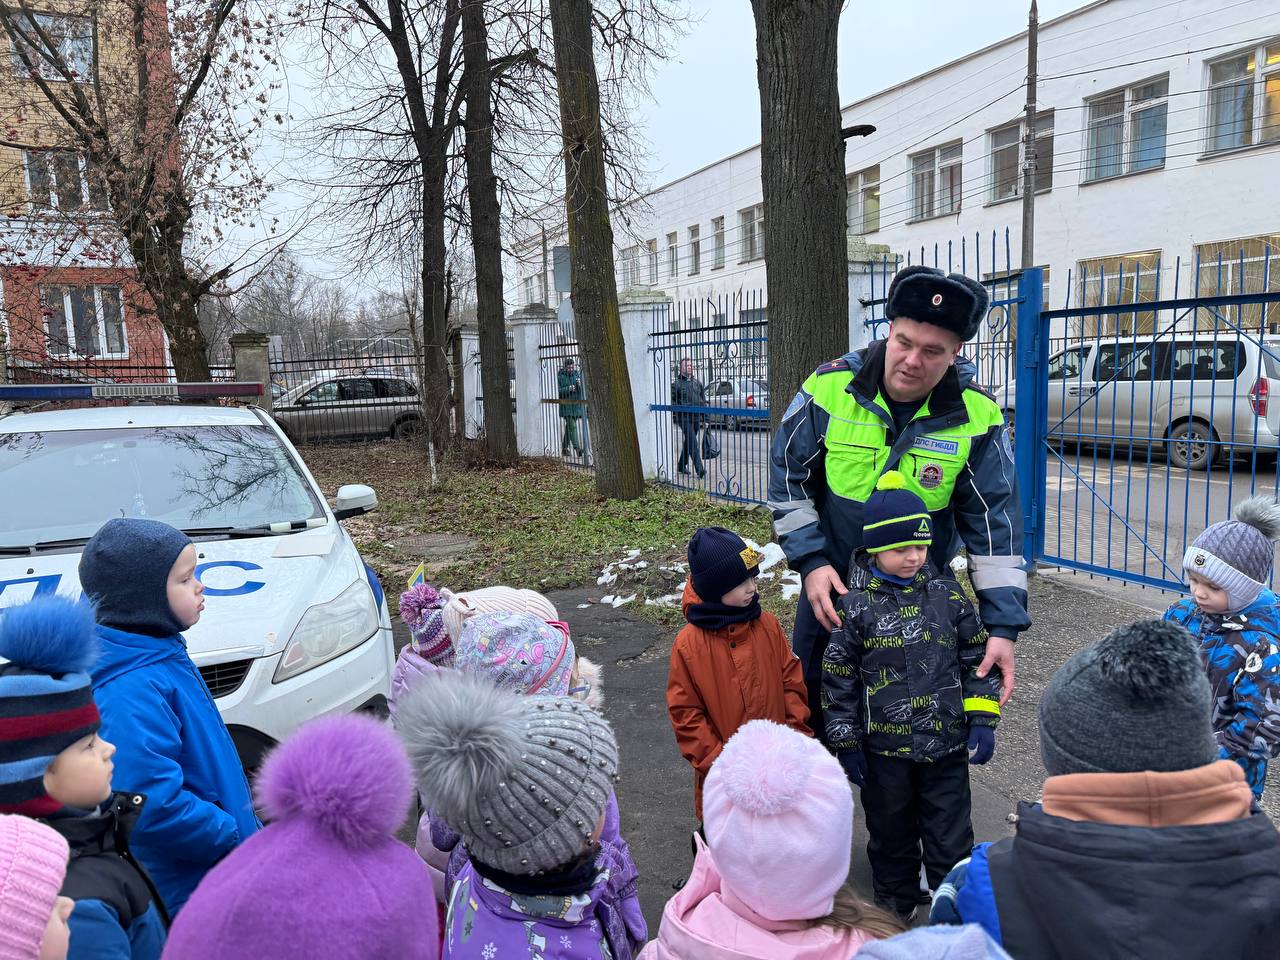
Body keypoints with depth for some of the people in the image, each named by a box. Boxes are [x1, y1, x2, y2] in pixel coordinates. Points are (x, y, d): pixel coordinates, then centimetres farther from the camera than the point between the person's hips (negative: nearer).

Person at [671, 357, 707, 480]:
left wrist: (705, 419, 14)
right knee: (693, 443, -12)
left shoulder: (697, 382, 15)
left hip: (696, 418, 5)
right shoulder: (676, 383, -1)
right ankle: (699, 470, -16)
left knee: (688, 442, 14)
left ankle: (682, 466, 28)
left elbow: (703, 401, 18)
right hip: (684, 418, -5)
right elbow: (671, 401, -3)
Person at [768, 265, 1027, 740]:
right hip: (832, 582, 1)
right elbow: (789, 479, -7)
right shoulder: (829, 387, -18)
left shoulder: (977, 416, -17)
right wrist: (810, 562, -15)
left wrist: (1003, 625, -17)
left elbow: (995, 521, -12)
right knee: (813, 698, 17)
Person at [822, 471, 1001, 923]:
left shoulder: (947, 595, -4)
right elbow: (838, 678, -5)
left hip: (947, 745, 1)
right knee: (891, 834, 18)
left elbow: (977, 657, 4)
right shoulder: (856, 605, -11)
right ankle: (896, 904, 39)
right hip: (884, 749, -1)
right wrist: (846, 743, -3)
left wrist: (982, 719, -1)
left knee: (951, 838, 12)